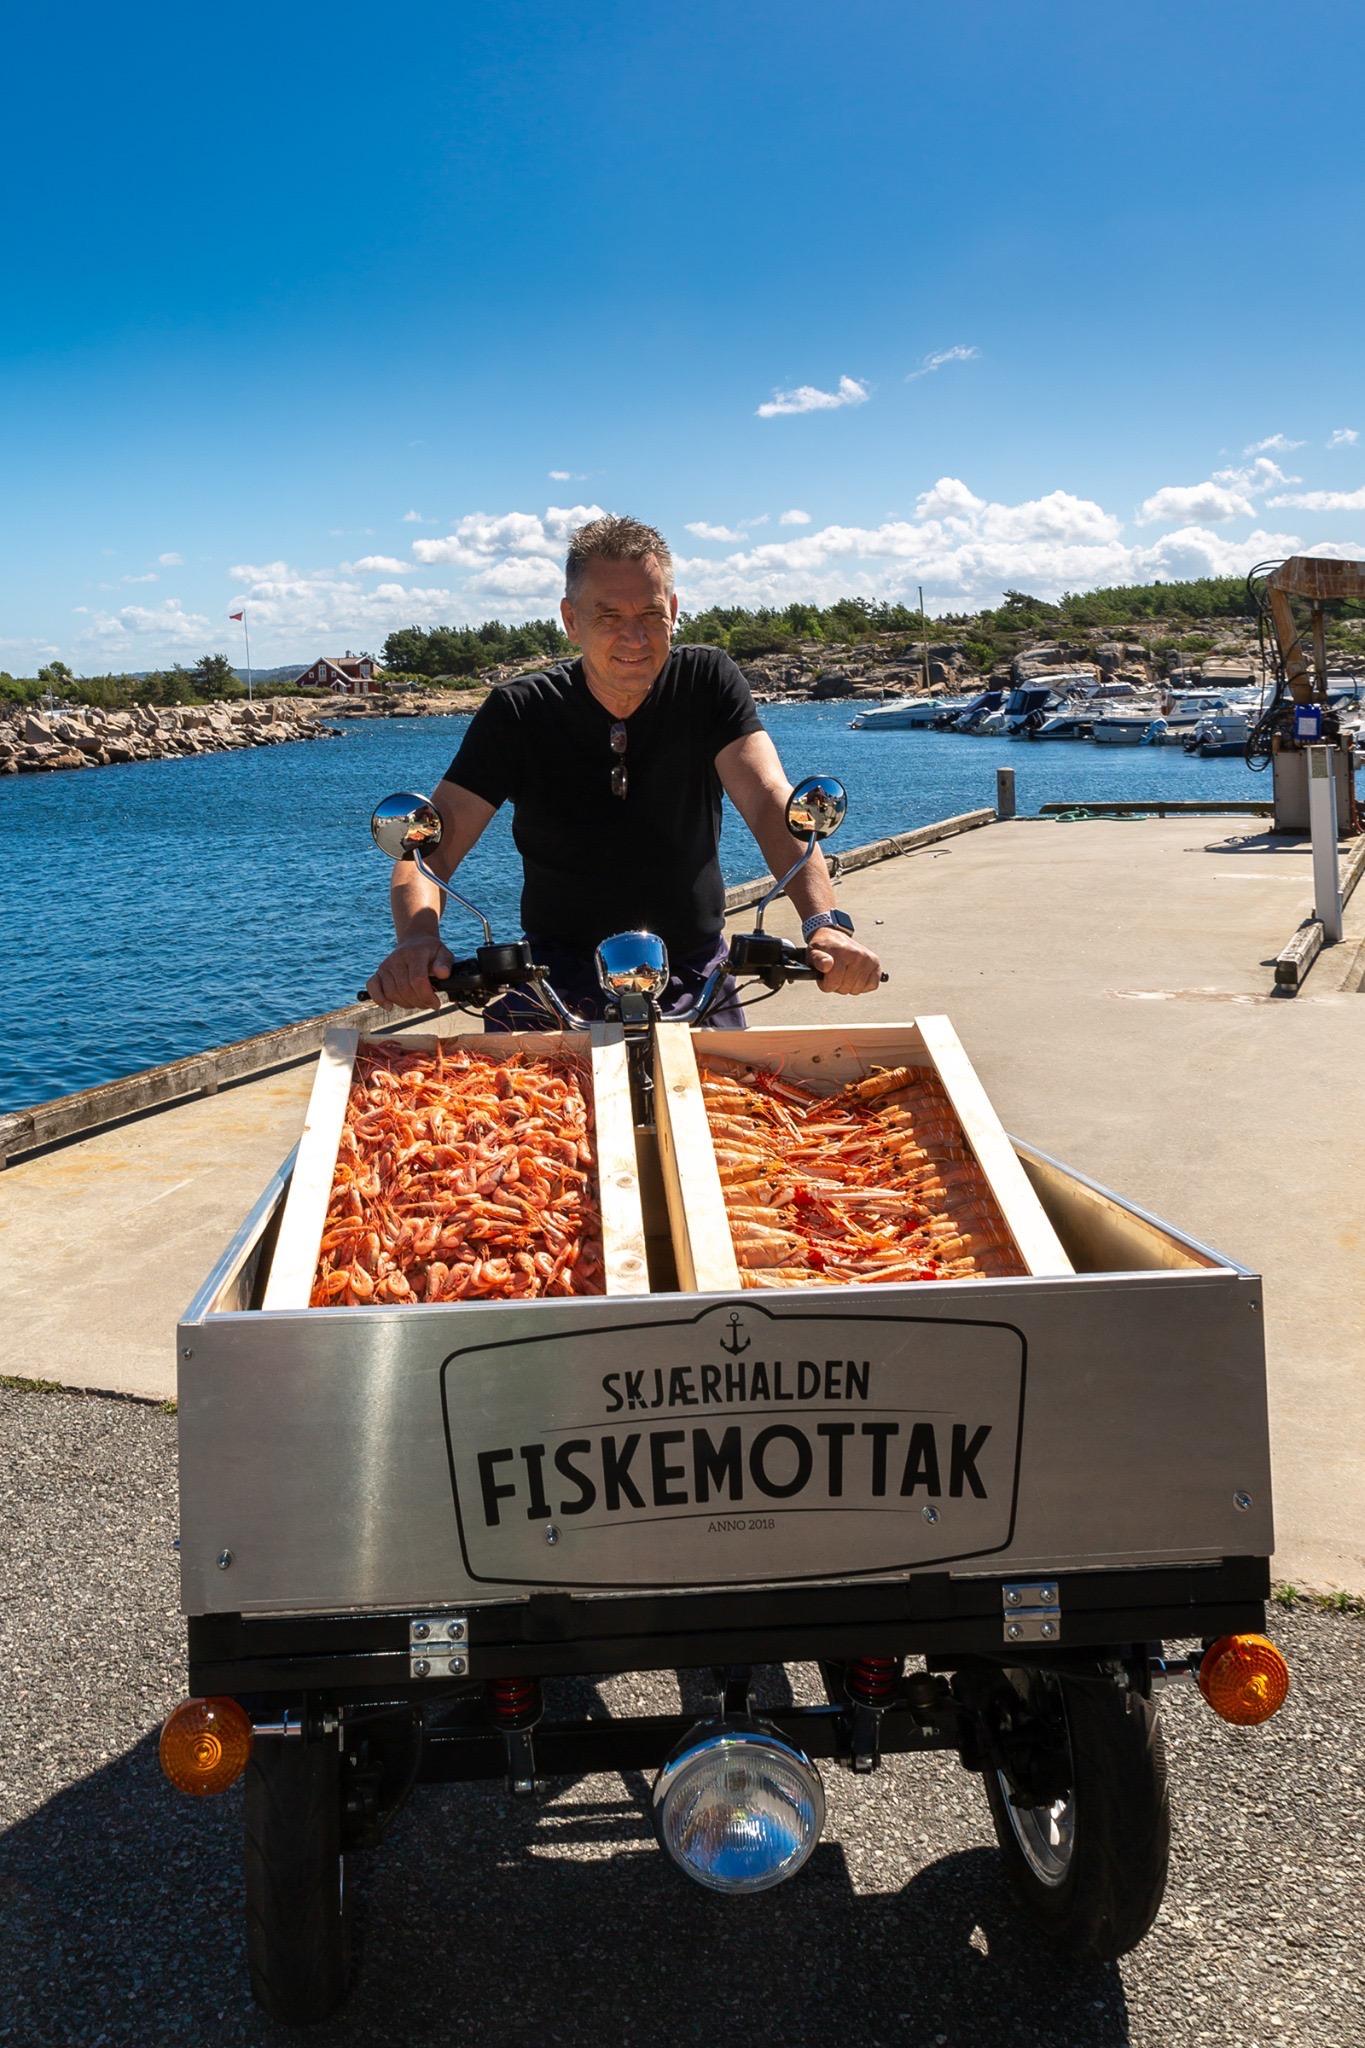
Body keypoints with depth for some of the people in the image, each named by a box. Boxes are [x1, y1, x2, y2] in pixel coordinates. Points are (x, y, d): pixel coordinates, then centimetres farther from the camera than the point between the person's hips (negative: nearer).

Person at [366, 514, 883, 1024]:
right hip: (558, 988, -1)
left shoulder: (708, 681, -2)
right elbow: (433, 843, -11)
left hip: (695, 988, 1)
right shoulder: (518, 713, -5)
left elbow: (769, 800, -15)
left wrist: (824, 922, -33)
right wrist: (418, 940, -34)